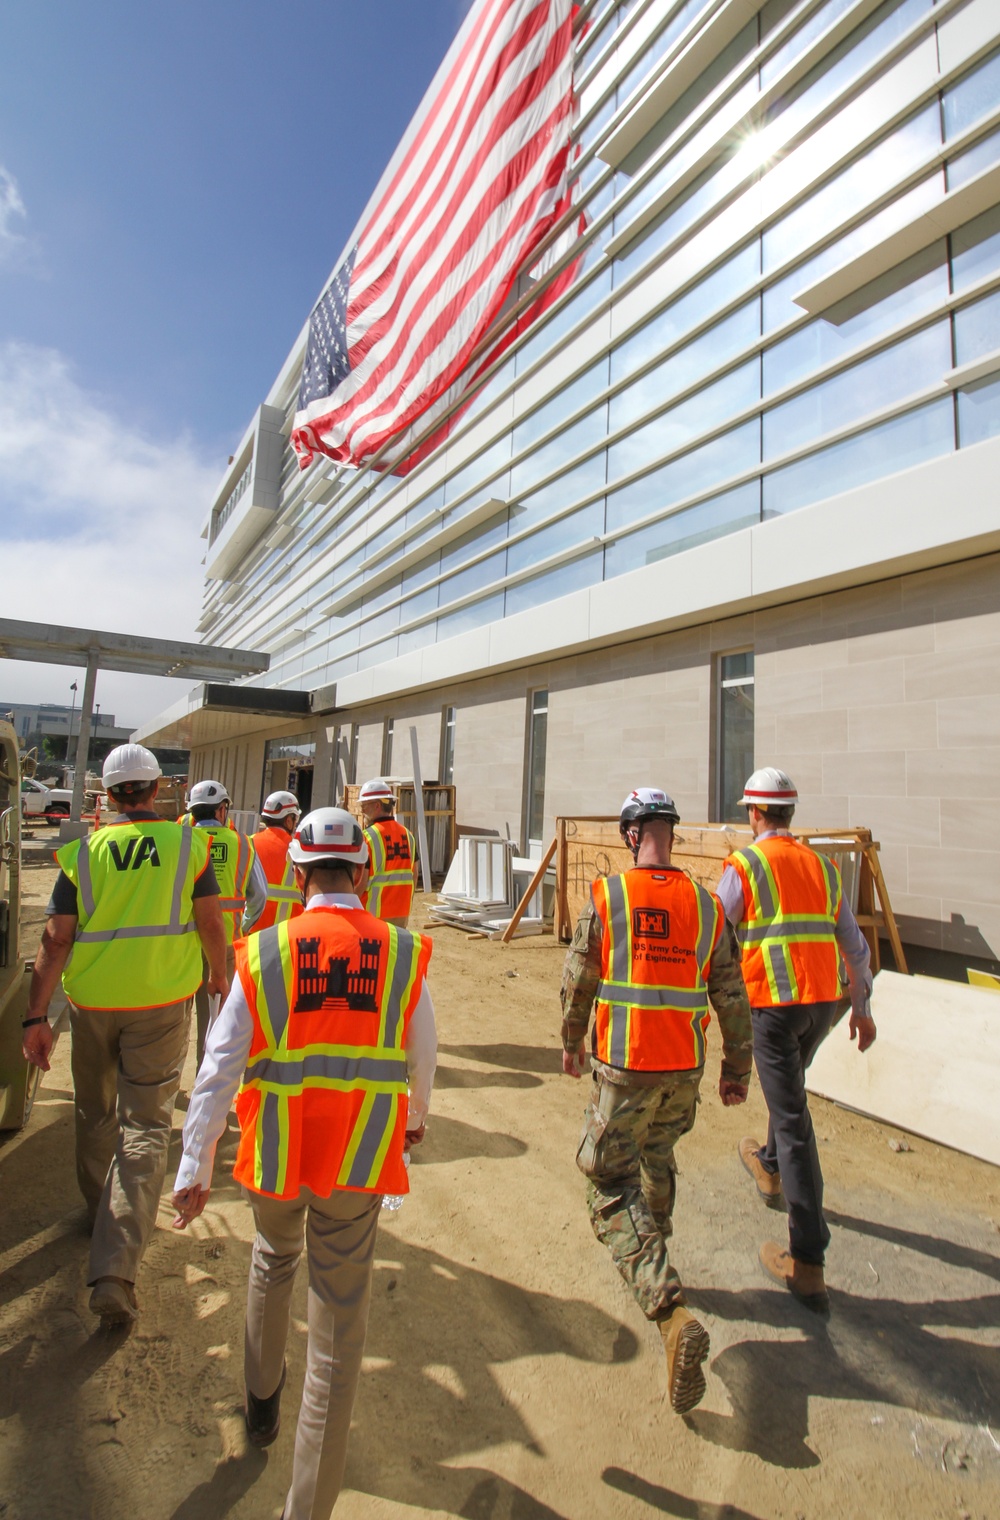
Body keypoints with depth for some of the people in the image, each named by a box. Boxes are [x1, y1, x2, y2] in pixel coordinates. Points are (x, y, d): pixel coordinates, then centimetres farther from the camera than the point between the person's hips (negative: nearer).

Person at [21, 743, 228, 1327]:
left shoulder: (83, 851, -2)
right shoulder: (189, 843, -6)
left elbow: (56, 939, -5)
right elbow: (210, 924, -7)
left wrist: (36, 1016, -1)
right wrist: (222, 979, 8)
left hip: (92, 1003, 3)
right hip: (162, 1001, -2)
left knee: (95, 1114, 24)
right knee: (145, 1126, 5)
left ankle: (101, 1212, 44)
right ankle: (116, 1268, 0)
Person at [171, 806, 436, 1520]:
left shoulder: (262, 953, -11)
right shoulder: (404, 953, -10)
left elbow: (219, 1068, -8)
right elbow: (422, 1054, 2)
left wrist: (195, 1168, 2)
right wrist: (417, 1114, 21)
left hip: (275, 1155, 2)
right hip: (360, 1164, -2)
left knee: (274, 1261, 33)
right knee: (340, 1320, 15)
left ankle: (262, 1400, 56)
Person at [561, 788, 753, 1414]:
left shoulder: (606, 898, -12)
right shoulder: (707, 905, -3)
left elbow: (577, 982, -4)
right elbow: (732, 996, 2)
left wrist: (572, 1042, 14)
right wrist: (738, 1068, 14)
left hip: (623, 1068, -4)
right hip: (685, 1069, 5)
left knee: (612, 1188, 7)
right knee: (658, 1161, 29)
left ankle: (673, 1312, -8)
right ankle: (650, 1261, 50)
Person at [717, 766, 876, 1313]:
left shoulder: (744, 865, -10)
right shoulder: (823, 866, 8)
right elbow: (855, 946, 13)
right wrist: (862, 1008, 22)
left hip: (774, 1003, -6)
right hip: (824, 1001, 6)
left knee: (793, 1121, 0)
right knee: (789, 1085, 29)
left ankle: (807, 1262, 6)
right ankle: (769, 1167, 52)